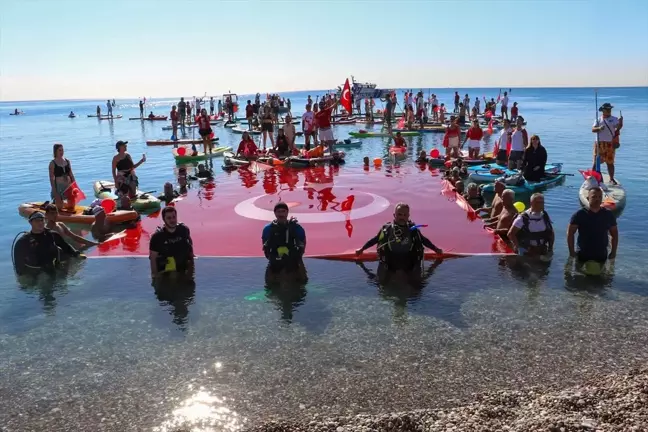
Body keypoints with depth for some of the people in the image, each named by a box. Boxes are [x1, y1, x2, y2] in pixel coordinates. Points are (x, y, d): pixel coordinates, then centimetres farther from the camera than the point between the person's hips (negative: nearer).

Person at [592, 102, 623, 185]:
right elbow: (593, 129, -2)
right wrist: (599, 128, -21)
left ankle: (612, 179, 12)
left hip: (610, 144, -1)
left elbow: (618, 127, -12)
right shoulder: (598, 120, 8)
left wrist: (620, 122, -32)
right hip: (599, 143, 1)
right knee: (596, 162, 3)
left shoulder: (614, 119, 3)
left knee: (610, 162, 4)